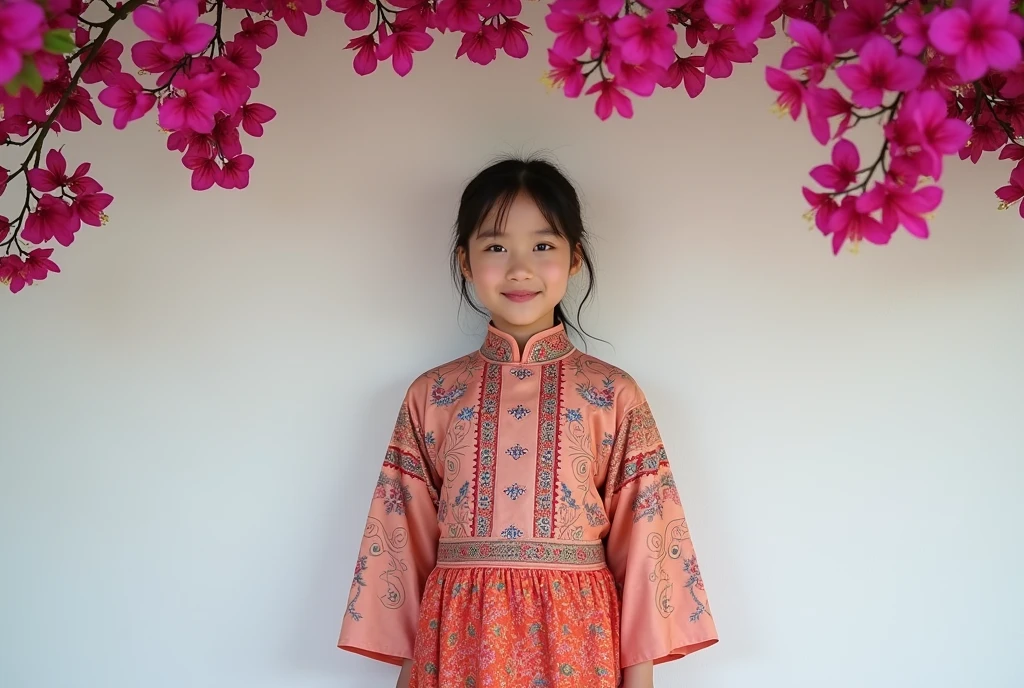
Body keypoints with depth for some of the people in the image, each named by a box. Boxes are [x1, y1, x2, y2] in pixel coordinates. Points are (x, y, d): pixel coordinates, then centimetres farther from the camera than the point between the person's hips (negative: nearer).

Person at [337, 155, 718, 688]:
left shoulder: (613, 394, 1)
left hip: (575, 642, -1)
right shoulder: (430, 395, 4)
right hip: (460, 642, 1)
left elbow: (641, 536, 0)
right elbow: (406, 539, 6)